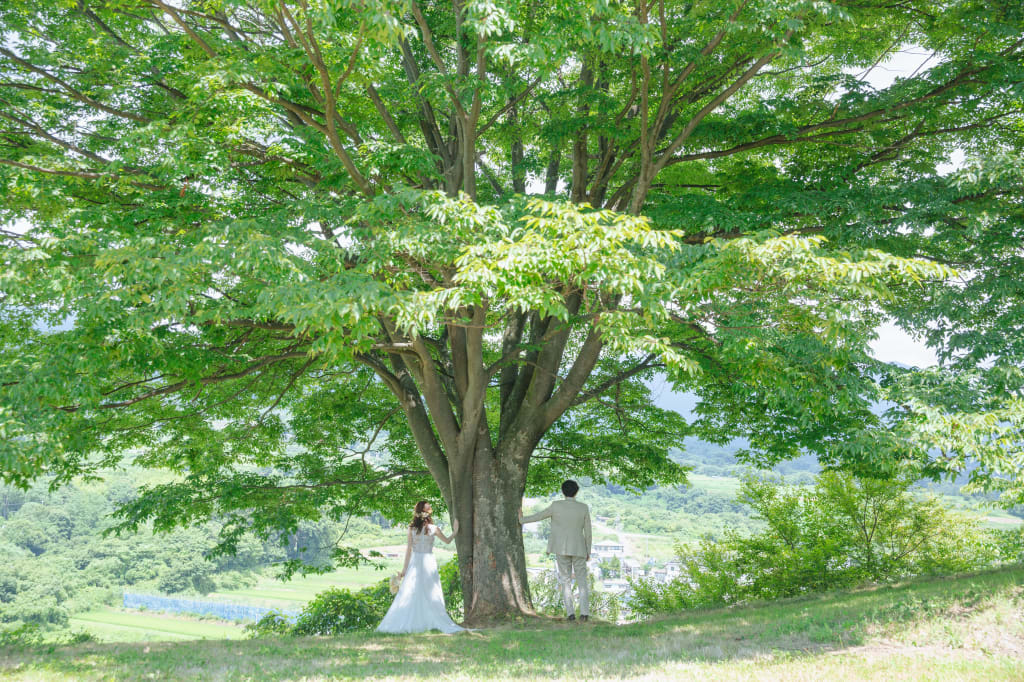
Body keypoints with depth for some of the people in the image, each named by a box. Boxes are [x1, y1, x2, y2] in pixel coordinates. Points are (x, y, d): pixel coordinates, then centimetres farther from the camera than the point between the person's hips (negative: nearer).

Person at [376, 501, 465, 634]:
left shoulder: (412, 528, -3)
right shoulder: (433, 529, -4)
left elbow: (408, 549, -4)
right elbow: (447, 540, 9)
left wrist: (404, 568, -1)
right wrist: (455, 532, 27)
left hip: (415, 562, 1)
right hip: (429, 562, -1)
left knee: (409, 595, 4)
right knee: (431, 594, 4)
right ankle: (438, 622, 3)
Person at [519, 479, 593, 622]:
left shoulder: (556, 505, -6)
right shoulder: (584, 508, -3)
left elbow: (539, 516, 4)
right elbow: (588, 532, 0)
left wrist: (522, 520, 21)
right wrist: (588, 551, 10)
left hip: (562, 549, 0)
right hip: (578, 549, 1)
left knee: (565, 581, 5)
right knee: (582, 580, 6)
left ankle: (570, 613, -5)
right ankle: (584, 612, -7)